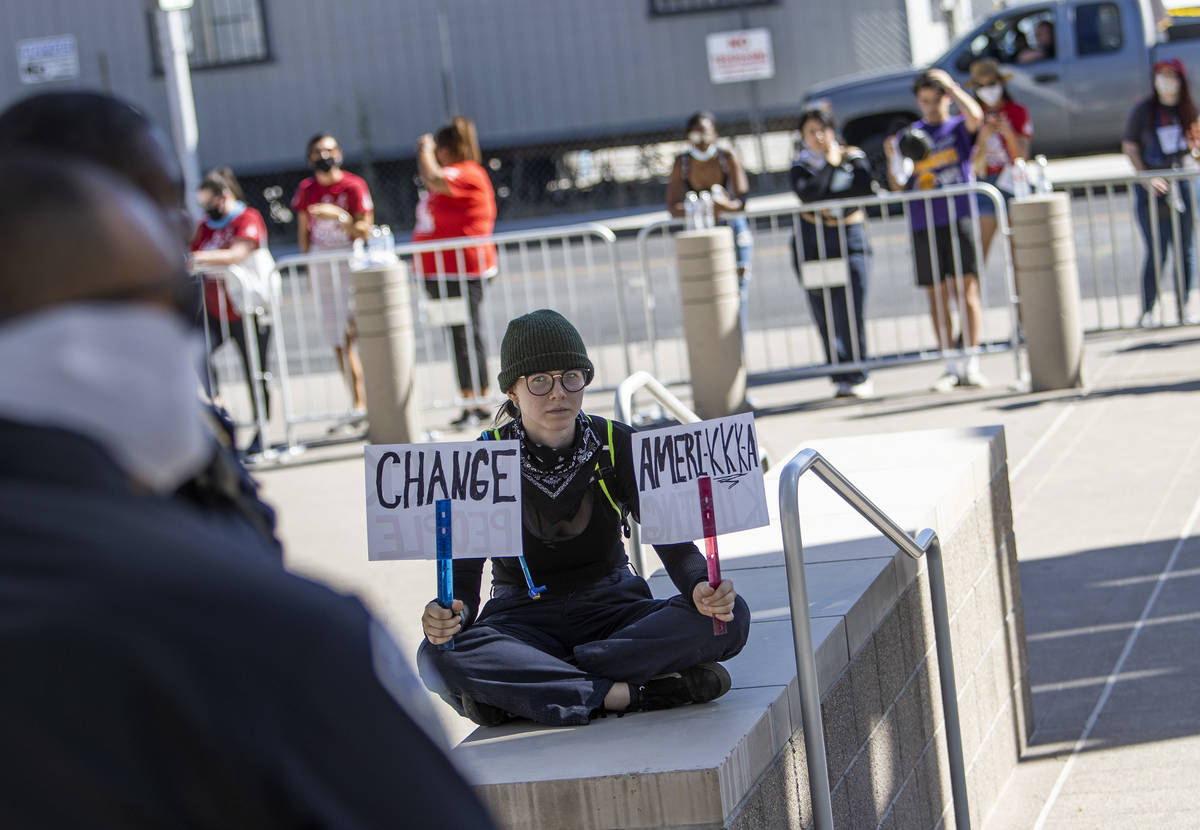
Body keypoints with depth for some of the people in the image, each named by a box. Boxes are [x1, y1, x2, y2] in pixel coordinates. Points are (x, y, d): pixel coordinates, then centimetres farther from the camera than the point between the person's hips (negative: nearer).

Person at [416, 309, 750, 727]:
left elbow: (672, 540, -9)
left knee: (731, 617, -27)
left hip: (612, 607, 2)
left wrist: (702, 589, -33)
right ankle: (633, 692, -36)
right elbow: (462, 576, -12)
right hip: (523, 619, -2)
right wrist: (448, 616, -37)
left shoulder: (618, 445, -3)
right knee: (438, 656, -35)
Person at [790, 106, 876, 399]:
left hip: (850, 240, -2)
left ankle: (857, 377, -1)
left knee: (851, 312, -10)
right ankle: (842, 377, 7)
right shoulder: (801, 165, 6)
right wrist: (829, 163, -10)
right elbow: (807, 193, -15)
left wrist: (827, 200, -12)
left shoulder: (854, 157, 5)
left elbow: (864, 188, -13)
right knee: (824, 316, 0)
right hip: (812, 244, 2)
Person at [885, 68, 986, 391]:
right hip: (924, 227, 3)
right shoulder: (908, 136, 14)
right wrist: (893, 159, -9)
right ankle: (951, 367, 9)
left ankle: (971, 365, -5)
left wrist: (951, 86, -6)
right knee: (937, 295, 4)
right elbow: (898, 187, 9)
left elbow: (975, 116, -17)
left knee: (967, 290, -8)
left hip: (960, 220, -3)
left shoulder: (958, 128, 8)